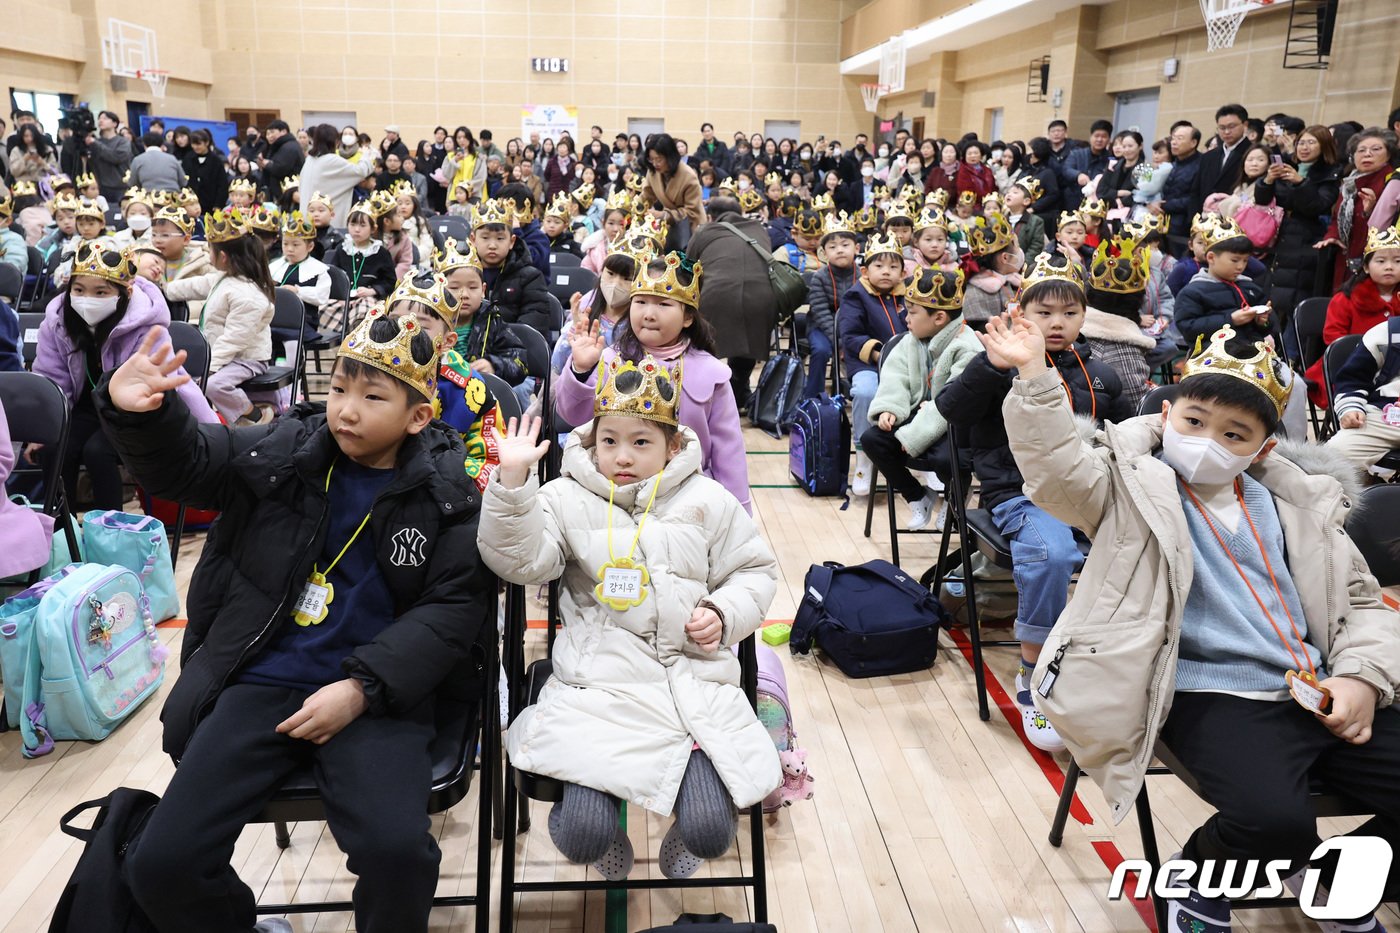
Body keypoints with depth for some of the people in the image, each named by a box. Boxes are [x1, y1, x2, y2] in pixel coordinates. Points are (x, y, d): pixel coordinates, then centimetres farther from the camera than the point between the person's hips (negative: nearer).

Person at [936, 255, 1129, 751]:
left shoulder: (1099, 375, 20)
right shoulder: (1007, 368, 3)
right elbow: (949, 409, -13)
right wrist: (992, 365, -27)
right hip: (1023, 495, -4)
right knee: (1051, 554, -36)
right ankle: (1033, 682, -16)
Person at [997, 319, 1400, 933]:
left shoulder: (1295, 505, 16)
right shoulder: (1133, 488, 2)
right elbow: (1056, 468, -17)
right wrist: (1034, 378, -29)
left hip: (1321, 696, 6)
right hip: (1213, 697, -6)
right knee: (1273, 821, -31)